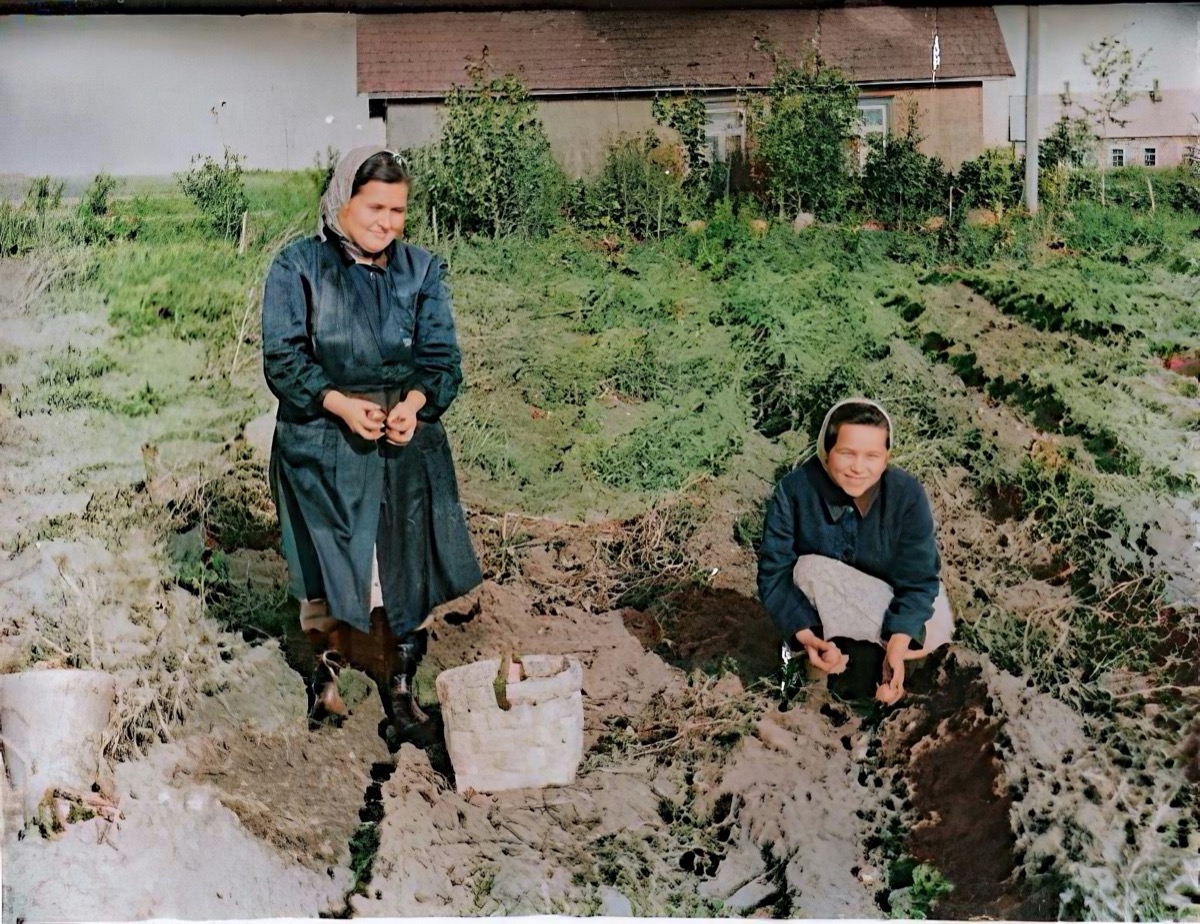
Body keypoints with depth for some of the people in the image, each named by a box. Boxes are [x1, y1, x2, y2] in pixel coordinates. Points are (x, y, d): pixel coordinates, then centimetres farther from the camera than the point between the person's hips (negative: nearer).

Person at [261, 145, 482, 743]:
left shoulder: (420, 269, 6)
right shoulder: (298, 267, -1)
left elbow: (441, 354, 3)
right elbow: (282, 357, -6)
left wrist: (415, 403, -17)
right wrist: (340, 403, -19)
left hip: (405, 442, 2)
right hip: (321, 441, -1)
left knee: (402, 565, 2)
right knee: (326, 560, 6)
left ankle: (399, 687, 17)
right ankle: (325, 661, 31)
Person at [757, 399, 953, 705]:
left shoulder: (908, 494, -20)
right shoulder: (795, 489, -22)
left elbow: (918, 580, -20)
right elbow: (774, 572, -22)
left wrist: (898, 644, -37)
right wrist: (807, 636, -38)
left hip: (888, 604, 1)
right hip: (820, 612, -1)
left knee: (934, 627, -26)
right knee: (811, 569, -31)